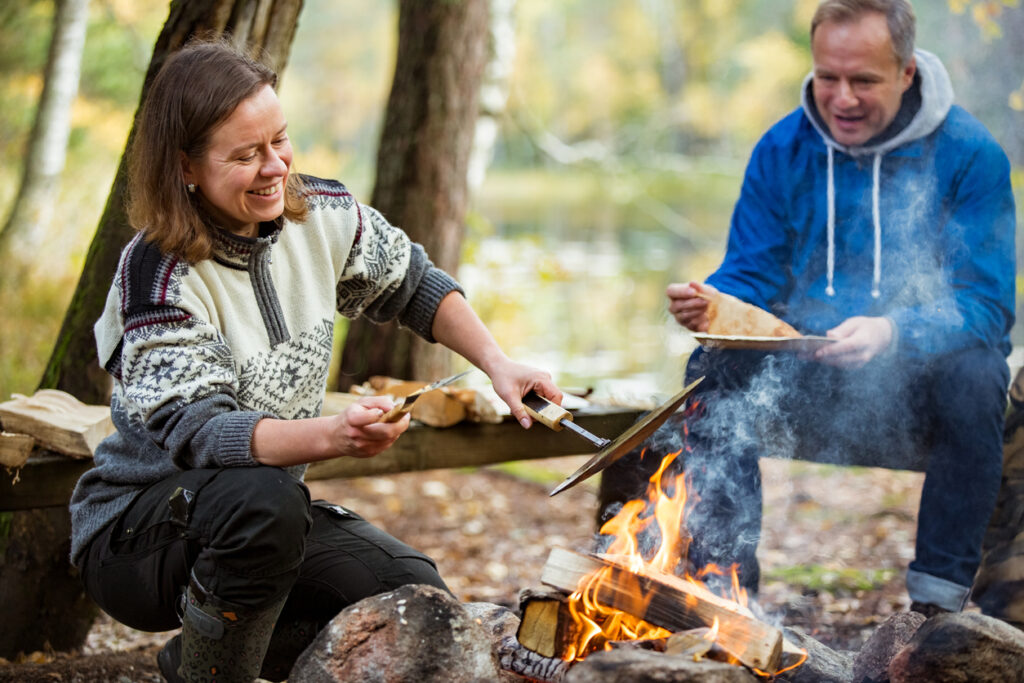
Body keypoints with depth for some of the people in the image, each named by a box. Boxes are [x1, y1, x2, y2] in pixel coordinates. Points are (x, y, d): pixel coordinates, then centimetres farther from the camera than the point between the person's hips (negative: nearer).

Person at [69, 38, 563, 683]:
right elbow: (196, 430, -32)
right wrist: (334, 435, -48)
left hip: (274, 509, 7)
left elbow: (412, 284, 12)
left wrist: (499, 364, -3)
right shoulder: (158, 275, -23)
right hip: (136, 532, -7)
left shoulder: (319, 216, -4)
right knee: (264, 500, -38)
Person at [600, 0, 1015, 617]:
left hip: (921, 384, -3)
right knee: (715, 367, -23)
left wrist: (892, 333, -36)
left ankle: (940, 598, -24)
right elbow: (751, 275, 0)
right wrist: (711, 305, -26)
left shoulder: (971, 154, -10)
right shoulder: (782, 150, 1)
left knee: (975, 373, -34)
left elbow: (986, 306, -16)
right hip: (814, 390, 3)